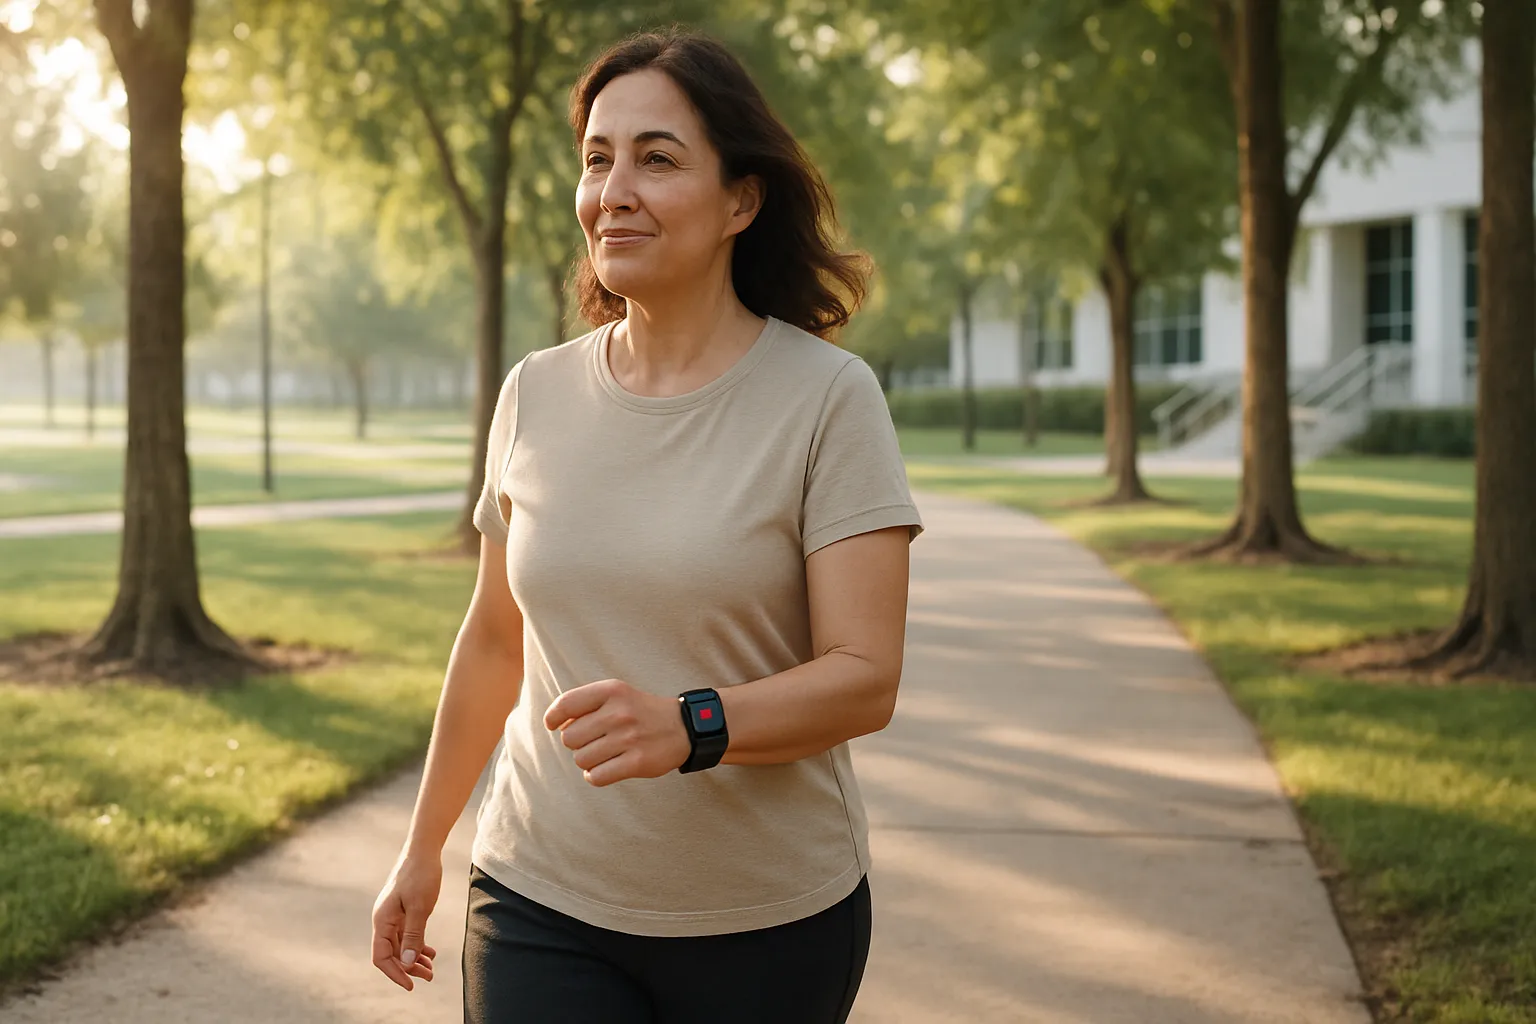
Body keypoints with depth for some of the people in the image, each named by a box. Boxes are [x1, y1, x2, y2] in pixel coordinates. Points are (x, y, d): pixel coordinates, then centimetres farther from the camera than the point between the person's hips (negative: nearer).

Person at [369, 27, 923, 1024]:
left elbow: (865, 679, -15)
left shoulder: (828, 397, -10)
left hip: (766, 922, -2)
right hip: (542, 903, 3)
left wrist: (688, 727, -32)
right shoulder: (536, 394, 3)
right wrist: (423, 846, 19)